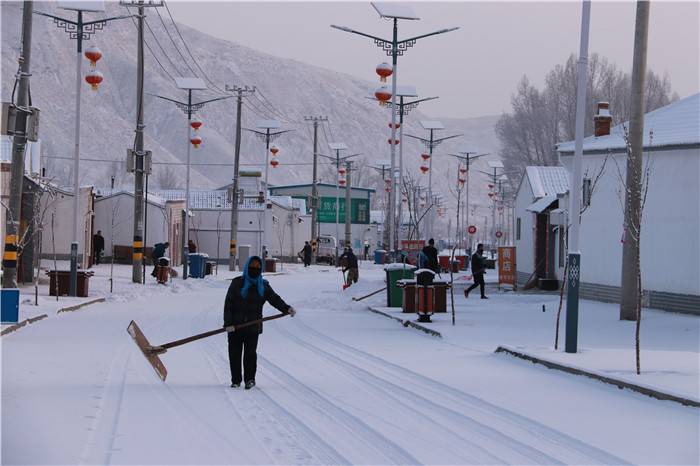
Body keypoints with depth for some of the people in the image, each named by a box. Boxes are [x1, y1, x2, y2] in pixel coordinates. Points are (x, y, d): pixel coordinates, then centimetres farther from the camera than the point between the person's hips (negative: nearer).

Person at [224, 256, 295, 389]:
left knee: (250, 353, -5)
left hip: (253, 326, 0)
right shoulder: (237, 283, 3)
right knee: (234, 353, 3)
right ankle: (236, 380, 13)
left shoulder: (263, 286, 10)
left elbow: (275, 299, 1)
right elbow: (228, 303, -1)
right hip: (235, 325, 0)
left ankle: (250, 379, 4)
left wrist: (287, 308, -18)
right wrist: (228, 322, -11)